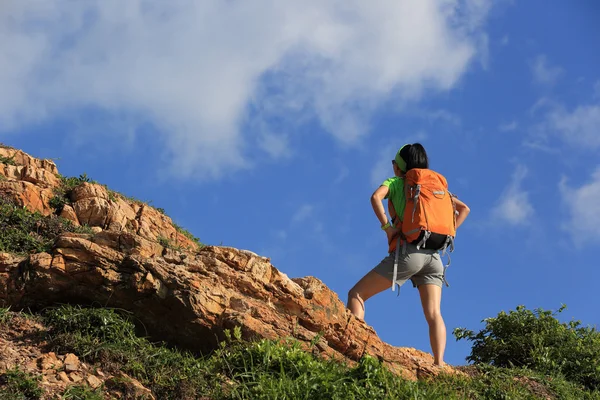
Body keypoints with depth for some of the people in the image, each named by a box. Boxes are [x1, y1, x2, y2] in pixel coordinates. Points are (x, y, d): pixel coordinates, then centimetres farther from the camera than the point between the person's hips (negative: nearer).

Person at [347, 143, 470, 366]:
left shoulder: (395, 182, 10)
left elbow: (376, 197, -12)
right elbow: (464, 209, 22)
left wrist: (387, 227, -10)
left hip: (408, 251, -5)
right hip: (434, 255, 5)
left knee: (357, 294, 1)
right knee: (433, 313, -5)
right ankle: (439, 363, -24)